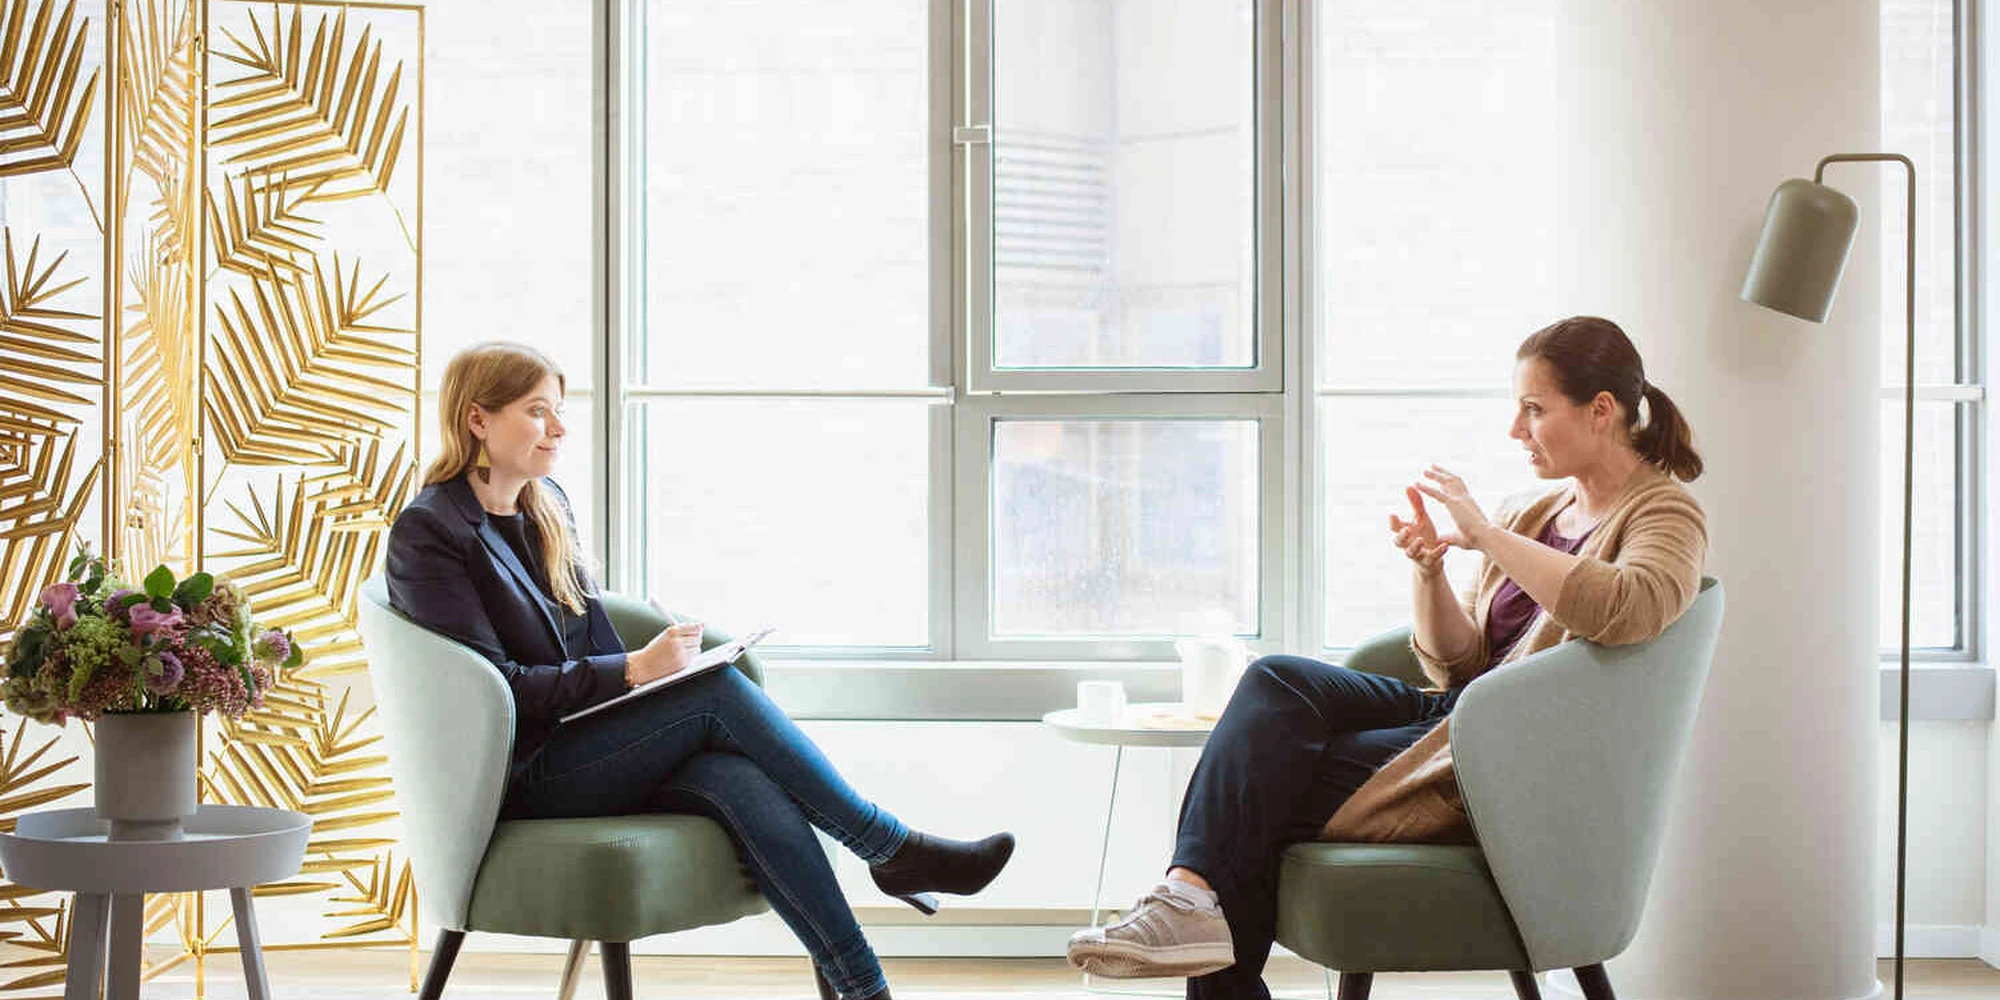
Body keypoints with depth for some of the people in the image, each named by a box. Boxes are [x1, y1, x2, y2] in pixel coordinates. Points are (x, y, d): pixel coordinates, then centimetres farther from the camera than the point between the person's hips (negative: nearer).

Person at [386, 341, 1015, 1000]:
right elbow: (495, 686, -16)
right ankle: (893, 851, -15)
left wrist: (652, 667, -3)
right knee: (718, 690, -24)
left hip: (588, 738, 6)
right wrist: (636, 669, -20)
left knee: (744, 782, -25)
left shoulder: (546, 505, 15)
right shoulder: (427, 534, -10)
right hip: (523, 777, -6)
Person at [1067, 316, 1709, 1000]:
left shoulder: (1665, 514, -3)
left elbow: (1631, 609, -28)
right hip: (1454, 715, 7)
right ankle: (1191, 895, -27)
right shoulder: (1529, 513, 19)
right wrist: (1429, 571, -4)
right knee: (1276, 681, -19)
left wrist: (1487, 536, -22)